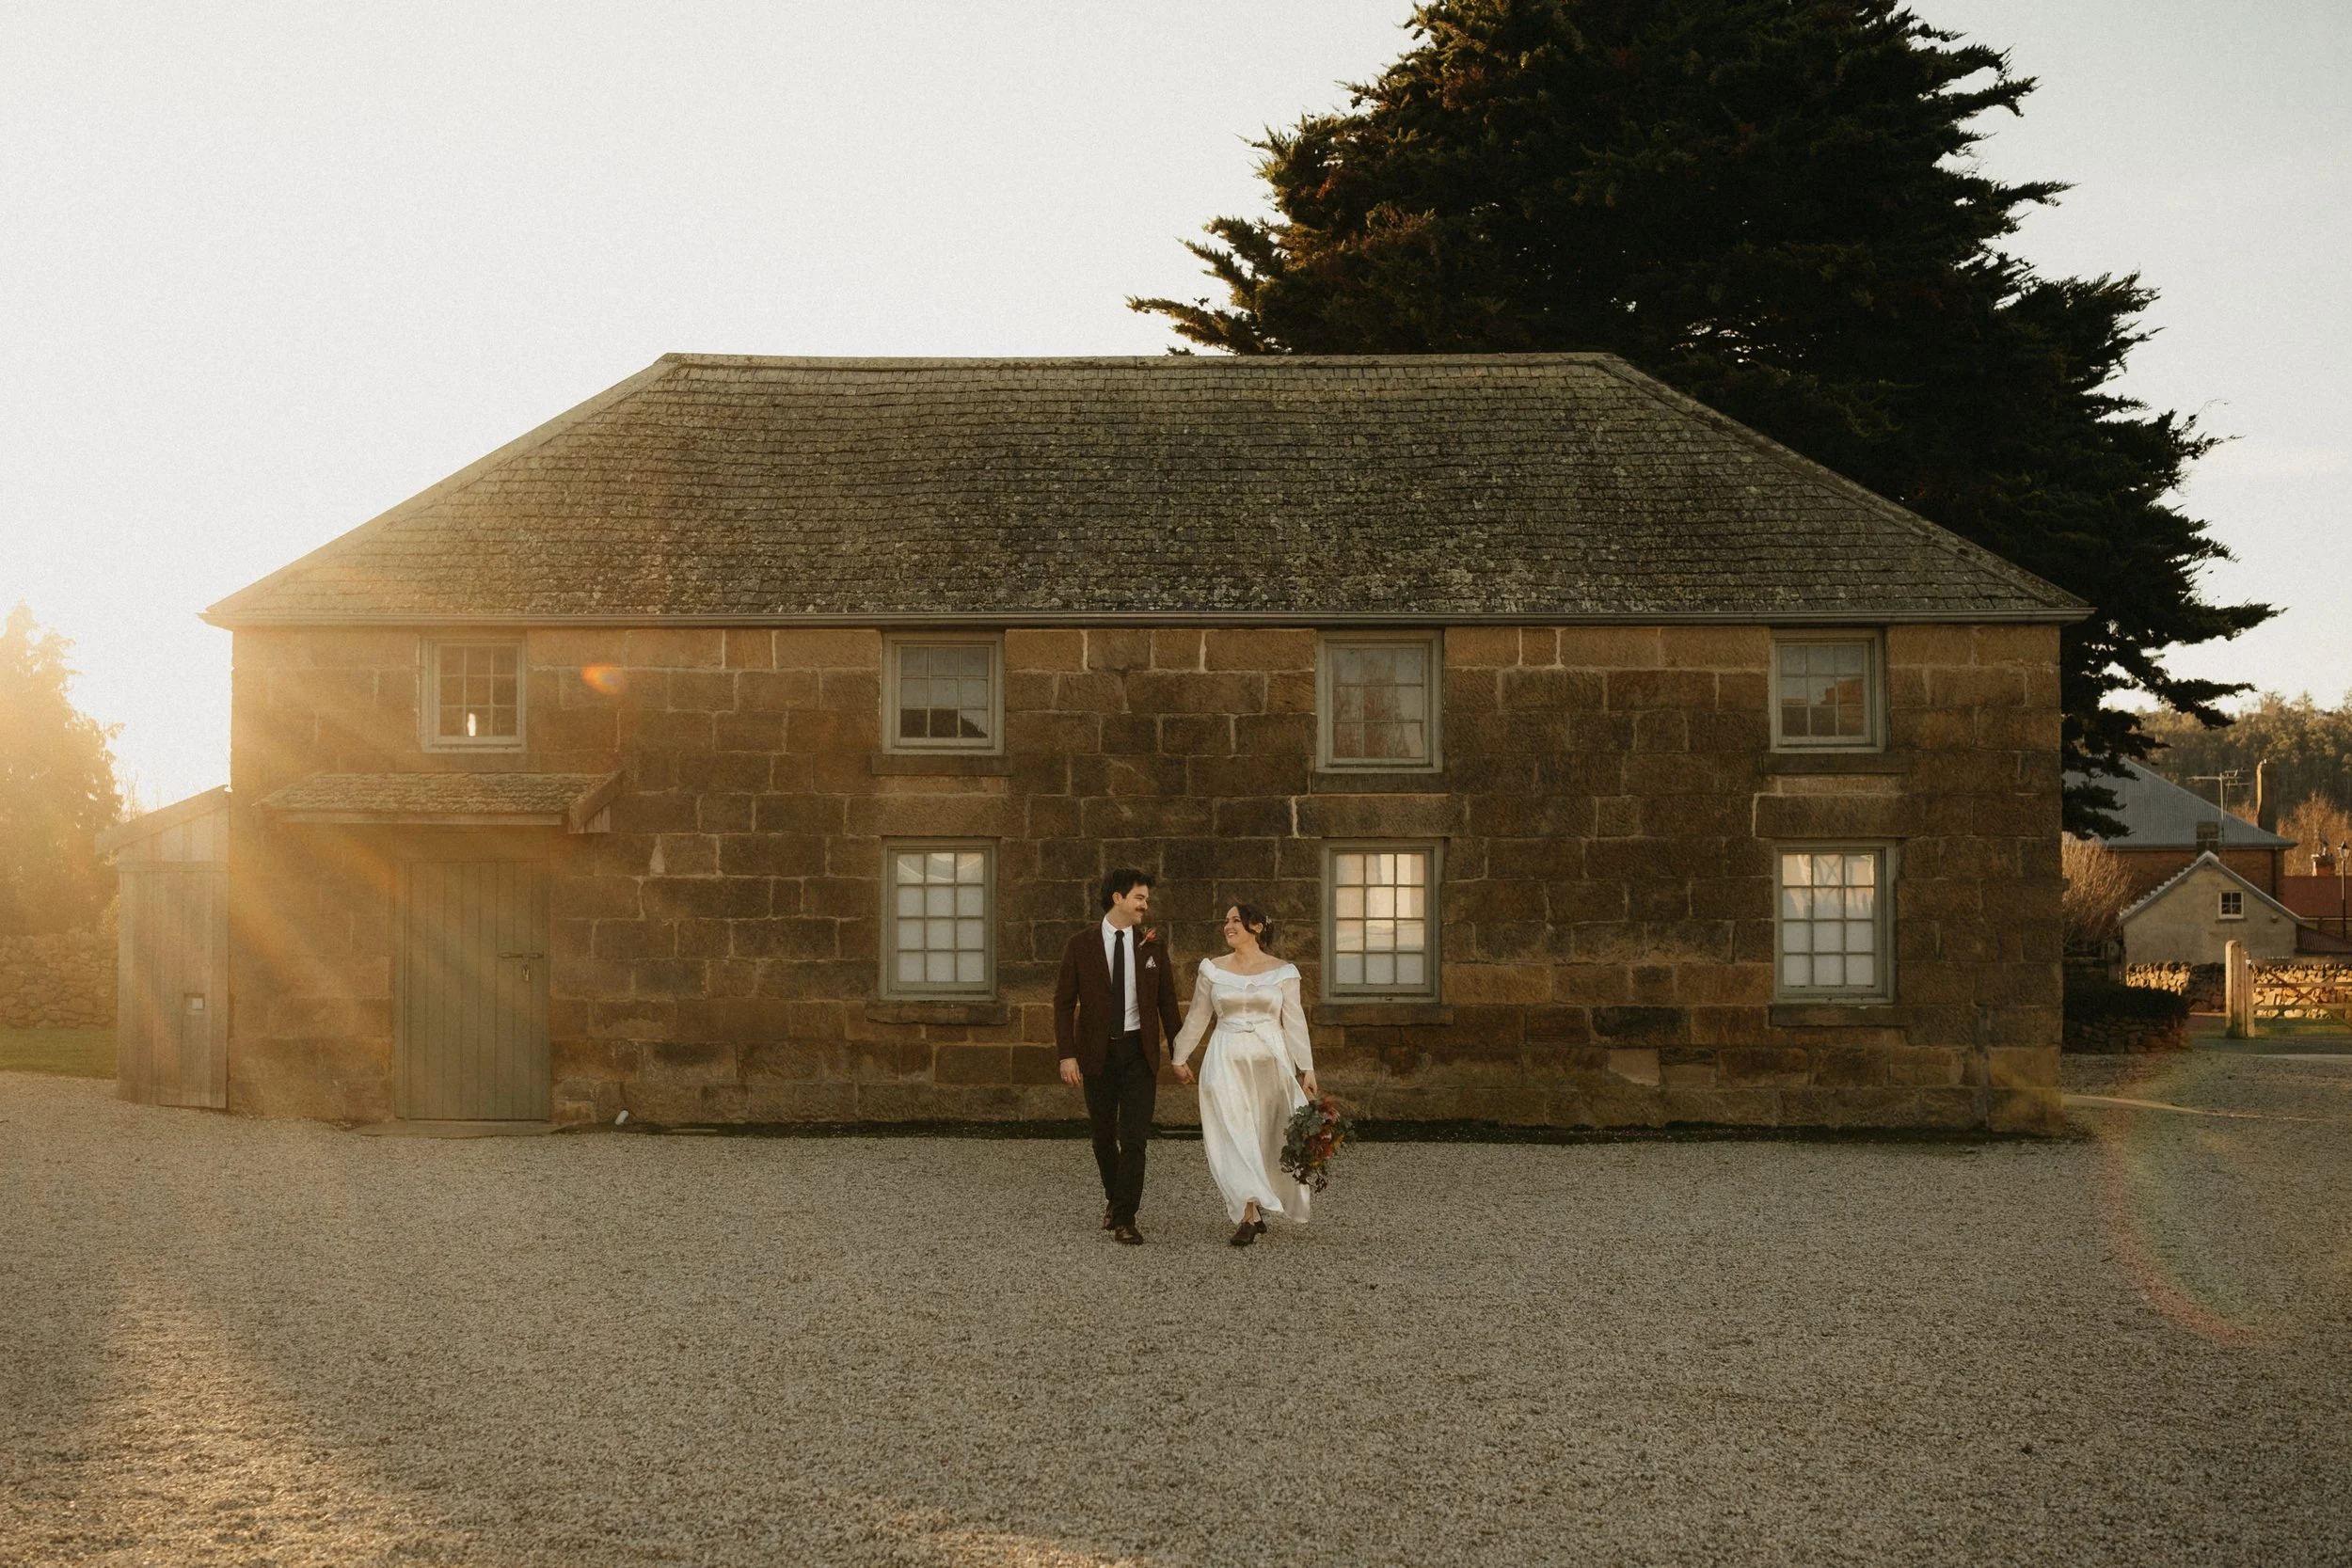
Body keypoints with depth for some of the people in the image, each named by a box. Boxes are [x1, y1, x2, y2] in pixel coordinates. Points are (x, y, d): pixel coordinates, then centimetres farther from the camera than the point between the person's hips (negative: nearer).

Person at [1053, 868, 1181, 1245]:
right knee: (1103, 1135, 12)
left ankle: (1124, 1220, -8)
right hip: (1097, 1052, 0)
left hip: (1139, 1049, 0)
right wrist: (1067, 1055, -9)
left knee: (1135, 1137, -9)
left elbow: (1167, 1002, 9)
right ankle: (1113, 1198, 36)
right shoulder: (1081, 945, -2)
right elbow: (1064, 1002, -1)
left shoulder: (1153, 947, 4)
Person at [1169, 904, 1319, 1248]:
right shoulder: (1213, 970, 5)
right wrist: (1180, 1058, 15)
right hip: (1226, 1061, 0)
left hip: (1270, 1060, 0)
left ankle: (1251, 1210, 16)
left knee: (1268, 1137, 2)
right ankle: (1250, 1215, -10)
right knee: (1235, 1135, -8)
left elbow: (1294, 1022, 2)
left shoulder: (1282, 972, 2)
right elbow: (1197, 1017, 13)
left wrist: (1307, 1068, -2)